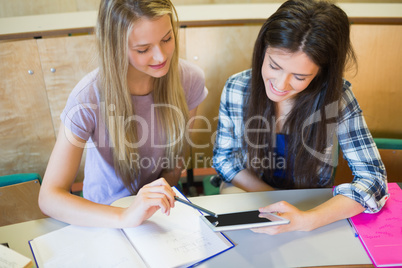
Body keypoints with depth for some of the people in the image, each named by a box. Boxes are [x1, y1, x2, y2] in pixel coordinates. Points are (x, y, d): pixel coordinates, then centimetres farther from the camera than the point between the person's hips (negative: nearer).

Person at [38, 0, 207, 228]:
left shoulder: (190, 79, -15)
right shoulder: (89, 98, -25)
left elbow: (176, 158, -1)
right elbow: (49, 197, -26)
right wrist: (125, 217, -38)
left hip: (161, 210, 2)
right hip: (105, 216, -2)